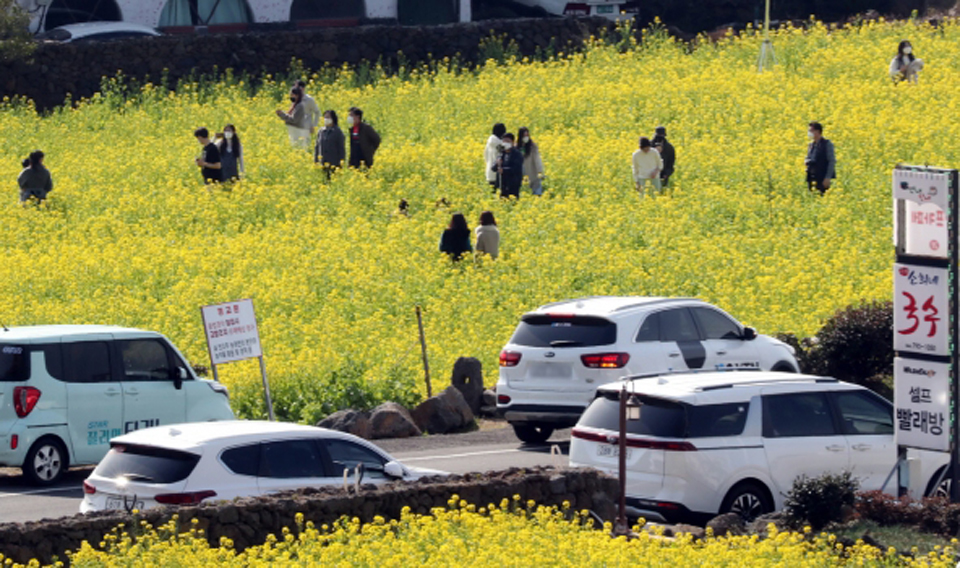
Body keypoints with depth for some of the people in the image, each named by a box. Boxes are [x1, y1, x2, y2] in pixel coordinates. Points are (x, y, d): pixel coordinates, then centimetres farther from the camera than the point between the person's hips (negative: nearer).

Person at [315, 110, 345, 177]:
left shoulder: (337, 132, -4)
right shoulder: (321, 132, 9)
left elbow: (341, 148, -4)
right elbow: (317, 147, 14)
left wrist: (341, 164, -8)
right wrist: (316, 161, 10)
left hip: (333, 164, -4)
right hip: (322, 164, 4)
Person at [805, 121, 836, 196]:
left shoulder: (827, 144, -7)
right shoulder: (812, 144, 13)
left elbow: (832, 162, -10)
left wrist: (828, 178, -17)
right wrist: (806, 161, -2)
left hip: (823, 179, -6)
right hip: (812, 180, 6)